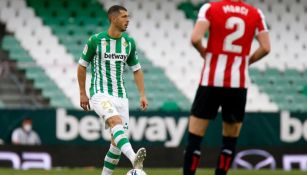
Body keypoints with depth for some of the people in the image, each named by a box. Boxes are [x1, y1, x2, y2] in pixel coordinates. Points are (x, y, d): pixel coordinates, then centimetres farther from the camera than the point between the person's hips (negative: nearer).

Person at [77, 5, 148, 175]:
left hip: (120, 95, 6)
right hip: (100, 94, -6)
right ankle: (134, 159, -51)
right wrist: (82, 93, 4)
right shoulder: (96, 40, -7)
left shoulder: (129, 42, 6)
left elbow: (136, 69, 15)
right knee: (116, 121, -31)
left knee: (117, 140, 2)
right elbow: (82, 66, 4)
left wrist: (142, 95, 6)